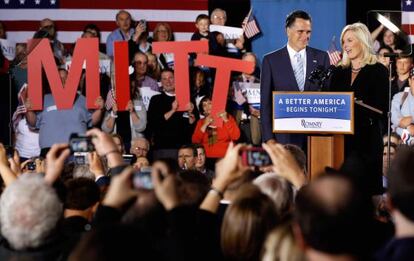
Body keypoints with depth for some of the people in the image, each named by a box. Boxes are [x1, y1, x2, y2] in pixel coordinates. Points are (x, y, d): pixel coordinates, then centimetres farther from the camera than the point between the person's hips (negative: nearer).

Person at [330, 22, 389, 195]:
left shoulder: (378, 71, 0)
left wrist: (355, 105, -18)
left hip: (366, 139, -4)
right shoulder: (339, 73, 16)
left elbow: (381, 108, -7)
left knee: (366, 185, -6)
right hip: (340, 138, 4)